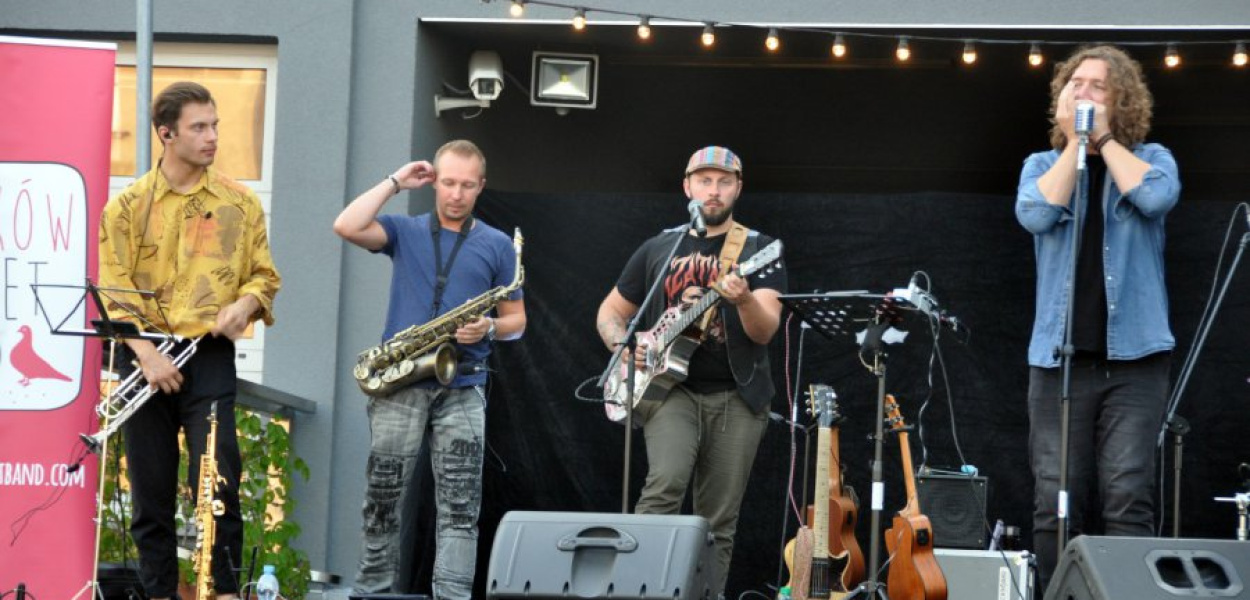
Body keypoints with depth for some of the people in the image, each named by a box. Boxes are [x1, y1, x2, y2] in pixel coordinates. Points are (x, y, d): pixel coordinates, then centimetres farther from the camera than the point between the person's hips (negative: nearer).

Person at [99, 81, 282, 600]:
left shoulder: (240, 203, 7)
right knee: (151, 493, 5)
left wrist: (246, 302, -8)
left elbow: (265, 275, 14)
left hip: (210, 357, 0)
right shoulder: (127, 206, 3)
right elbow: (114, 291, -2)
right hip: (146, 357, 1)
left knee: (218, 484, -10)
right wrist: (146, 352, -14)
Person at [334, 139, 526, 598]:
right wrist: (396, 183, -2)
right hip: (399, 383, 0)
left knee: (459, 505, -7)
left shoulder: (497, 245, 9)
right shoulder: (405, 232, 9)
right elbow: (346, 227, -9)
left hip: (462, 388, 0)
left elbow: (516, 320, 11)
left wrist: (489, 328, -11)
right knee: (382, 497, 4)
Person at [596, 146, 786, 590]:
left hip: (737, 396, 0)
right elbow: (611, 311, 18)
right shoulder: (658, 249, 10)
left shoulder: (759, 250, 2)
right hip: (670, 388, 0)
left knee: (718, 523, 1)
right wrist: (622, 345, -3)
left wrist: (744, 300, -32)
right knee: (665, 484, -25)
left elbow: (764, 332, -11)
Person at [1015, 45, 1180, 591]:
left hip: (1134, 355, -2)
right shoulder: (1043, 165, 14)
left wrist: (1103, 138, -5)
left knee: (1128, 495, -11)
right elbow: (1036, 214, -8)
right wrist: (1074, 142, -3)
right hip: (1059, 357, 2)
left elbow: (1156, 197, -14)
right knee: (1055, 501, -1)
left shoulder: (1149, 157, 10)